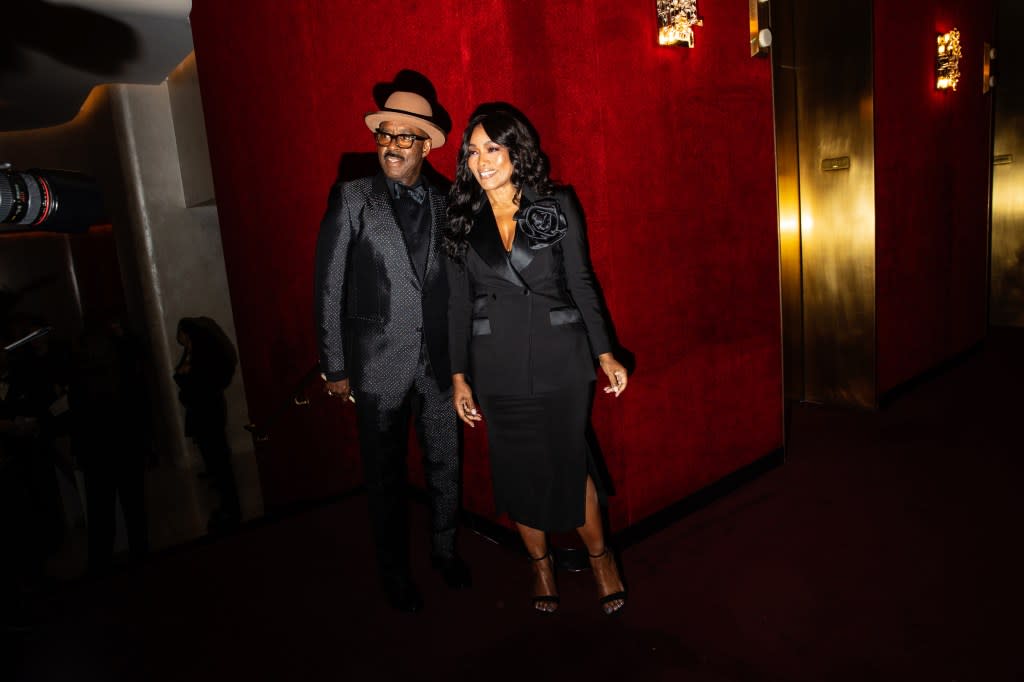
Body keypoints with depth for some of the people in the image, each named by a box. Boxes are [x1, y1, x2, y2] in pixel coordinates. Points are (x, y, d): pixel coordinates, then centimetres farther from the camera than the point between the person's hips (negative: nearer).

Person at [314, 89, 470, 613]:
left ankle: (444, 549, 38)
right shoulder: (351, 198, -4)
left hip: (439, 361, 3)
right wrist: (335, 368, -6)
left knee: (445, 466, 14)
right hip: (379, 366, -2)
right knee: (385, 476, 11)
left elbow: (453, 286, 8)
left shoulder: (443, 205, 5)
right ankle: (394, 570, 32)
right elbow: (329, 287, -5)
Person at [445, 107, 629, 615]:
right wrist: (459, 376, 4)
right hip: (499, 367, 2)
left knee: (569, 461, 6)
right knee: (516, 468, 11)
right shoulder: (461, 220, 3)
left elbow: (581, 283, 2)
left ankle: (598, 554, 32)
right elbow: (459, 303, 5)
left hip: (560, 359, -1)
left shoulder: (557, 207, 0)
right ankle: (540, 563, 34)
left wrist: (605, 354, -2)